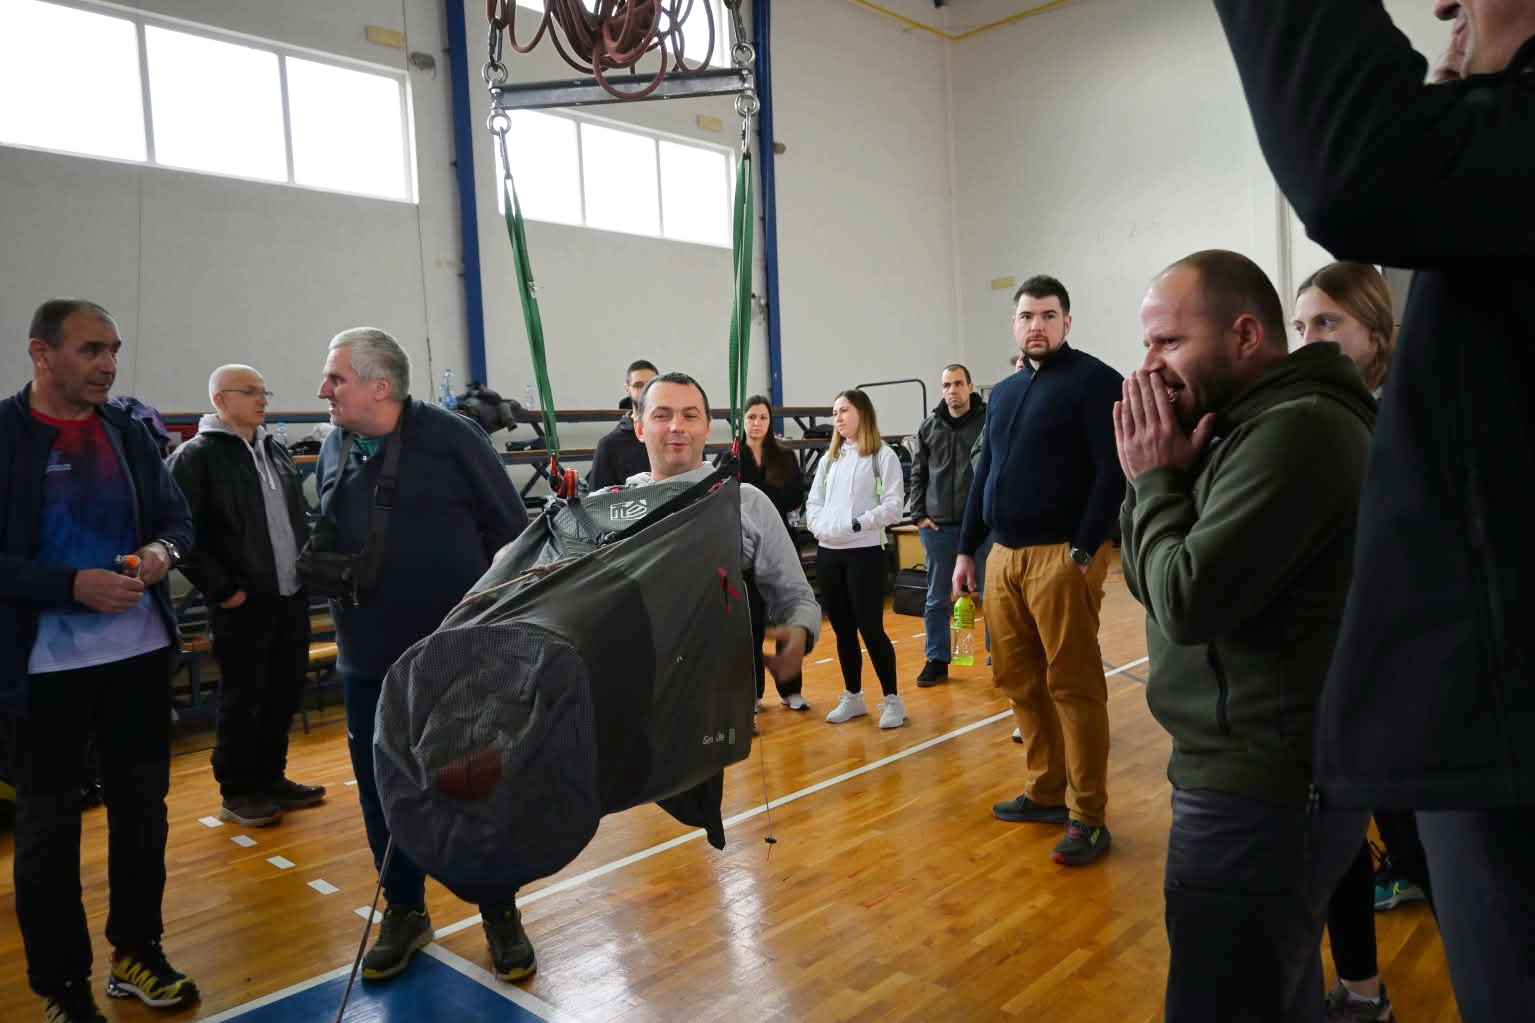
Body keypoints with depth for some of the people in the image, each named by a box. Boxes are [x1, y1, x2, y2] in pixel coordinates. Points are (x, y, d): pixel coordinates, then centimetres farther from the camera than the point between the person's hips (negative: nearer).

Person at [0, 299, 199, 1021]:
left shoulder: (129, 432, 4)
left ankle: (137, 952, 31)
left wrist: (163, 550, -11)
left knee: (142, 804, 14)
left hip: (140, 651, 5)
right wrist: (73, 586, -23)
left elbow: (178, 517, 10)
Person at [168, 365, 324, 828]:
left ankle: (271, 778, 27)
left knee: (285, 692, 13)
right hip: (243, 601, -6)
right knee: (242, 699, 4)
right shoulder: (196, 456, -8)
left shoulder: (275, 450, 14)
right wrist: (221, 589, -15)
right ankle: (237, 792, 18)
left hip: (291, 595, 7)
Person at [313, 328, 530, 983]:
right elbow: (326, 536, 17)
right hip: (368, 661, 5)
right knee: (383, 793, 14)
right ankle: (405, 912, 34)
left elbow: (511, 531, -8)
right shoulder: (333, 449, 7)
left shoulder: (450, 438, -10)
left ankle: (500, 914, 26)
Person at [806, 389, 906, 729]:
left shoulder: (883, 456, -2)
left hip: (865, 553, -6)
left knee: (870, 628, -4)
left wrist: (855, 525, -18)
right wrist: (820, 526, -6)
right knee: (842, 629, 12)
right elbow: (813, 502, 14)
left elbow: (892, 507, -10)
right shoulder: (829, 459, 17)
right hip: (827, 553, 6)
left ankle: (892, 700, 10)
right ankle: (853, 696, 25)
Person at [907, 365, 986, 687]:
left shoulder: (989, 420, -2)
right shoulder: (929, 427, 8)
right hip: (937, 525, 3)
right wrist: (918, 514, 3)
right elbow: (918, 474, 12)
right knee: (937, 597, 11)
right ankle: (936, 660, 22)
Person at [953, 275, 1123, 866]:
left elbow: (1112, 472, -11)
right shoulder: (1003, 393, 18)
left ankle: (1087, 817, 7)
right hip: (1003, 556, 7)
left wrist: (1083, 553, -17)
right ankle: (1046, 792, 25)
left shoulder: (1094, 381, -3)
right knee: (1019, 681, 11)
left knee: (1074, 688, -2)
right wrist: (966, 550, 16)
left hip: (1062, 556, -7)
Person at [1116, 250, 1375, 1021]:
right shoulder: (1256, 424, 11)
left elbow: (1186, 601, -24)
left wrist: (1157, 478, -11)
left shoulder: (1294, 430, -21)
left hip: (1261, 789, -10)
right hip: (1271, 773, 10)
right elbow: (1148, 578, 11)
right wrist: (1152, 480, -5)